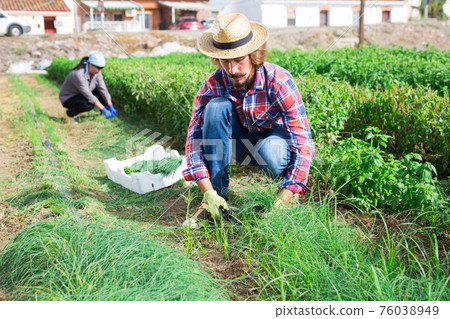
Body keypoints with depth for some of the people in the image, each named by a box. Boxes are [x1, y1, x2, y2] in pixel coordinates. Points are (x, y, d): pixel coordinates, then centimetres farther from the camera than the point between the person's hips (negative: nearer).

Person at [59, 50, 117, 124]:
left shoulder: (96, 71, -13)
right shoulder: (78, 74, -34)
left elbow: (103, 89, -12)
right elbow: (88, 95, -34)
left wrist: (111, 106, -17)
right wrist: (104, 110, -33)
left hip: (81, 95, 7)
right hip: (68, 98, -7)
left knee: (102, 85, -7)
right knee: (89, 105, -35)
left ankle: (103, 113, 1)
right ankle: (68, 113, -8)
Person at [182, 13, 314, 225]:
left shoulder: (278, 82, -28)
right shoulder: (214, 84, -19)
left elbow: (303, 144, -30)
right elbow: (194, 138, -20)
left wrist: (281, 202, -38)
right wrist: (207, 192, -32)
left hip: (275, 138, -2)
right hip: (239, 143, 3)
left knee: (269, 151, -40)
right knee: (217, 106, -27)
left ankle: (285, 184, -2)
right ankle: (217, 195, -21)